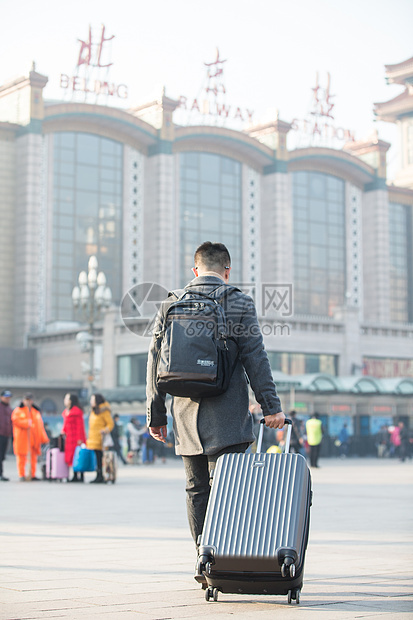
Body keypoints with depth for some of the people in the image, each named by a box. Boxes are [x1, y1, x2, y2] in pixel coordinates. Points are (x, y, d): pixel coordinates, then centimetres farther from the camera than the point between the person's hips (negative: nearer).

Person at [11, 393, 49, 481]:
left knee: (34, 457, 2)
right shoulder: (18, 410, 7)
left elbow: (40, 425, 15)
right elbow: (15, 419, -11)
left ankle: (32, 475, 8)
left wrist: (44, 438, 8)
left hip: (34, 437, 4)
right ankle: (22, 476, -1)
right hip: (22, 437, -4)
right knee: (21, 457, -5)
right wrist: (26, 423, -18)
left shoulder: (36, 411, 18)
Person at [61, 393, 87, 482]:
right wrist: (63, 431, 9)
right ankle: (75, 476, 12)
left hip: (76, 437, -9)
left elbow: (80, 425, -14)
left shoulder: (77, 411, -11)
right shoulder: (66, 412, 16)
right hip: (69, 438, 9)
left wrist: (80, 439, -17)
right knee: (71, 458, 8)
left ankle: (80, 477, -6)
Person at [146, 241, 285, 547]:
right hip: (226, 418, -3)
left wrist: (156, 416, 14)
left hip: (187, 417, 4)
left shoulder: (170, 304, 9)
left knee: (197, 490, 10)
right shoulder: (240, 303, 0)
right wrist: (272, 406, -2)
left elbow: (155, 363, 9)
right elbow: (255, 358, -5)